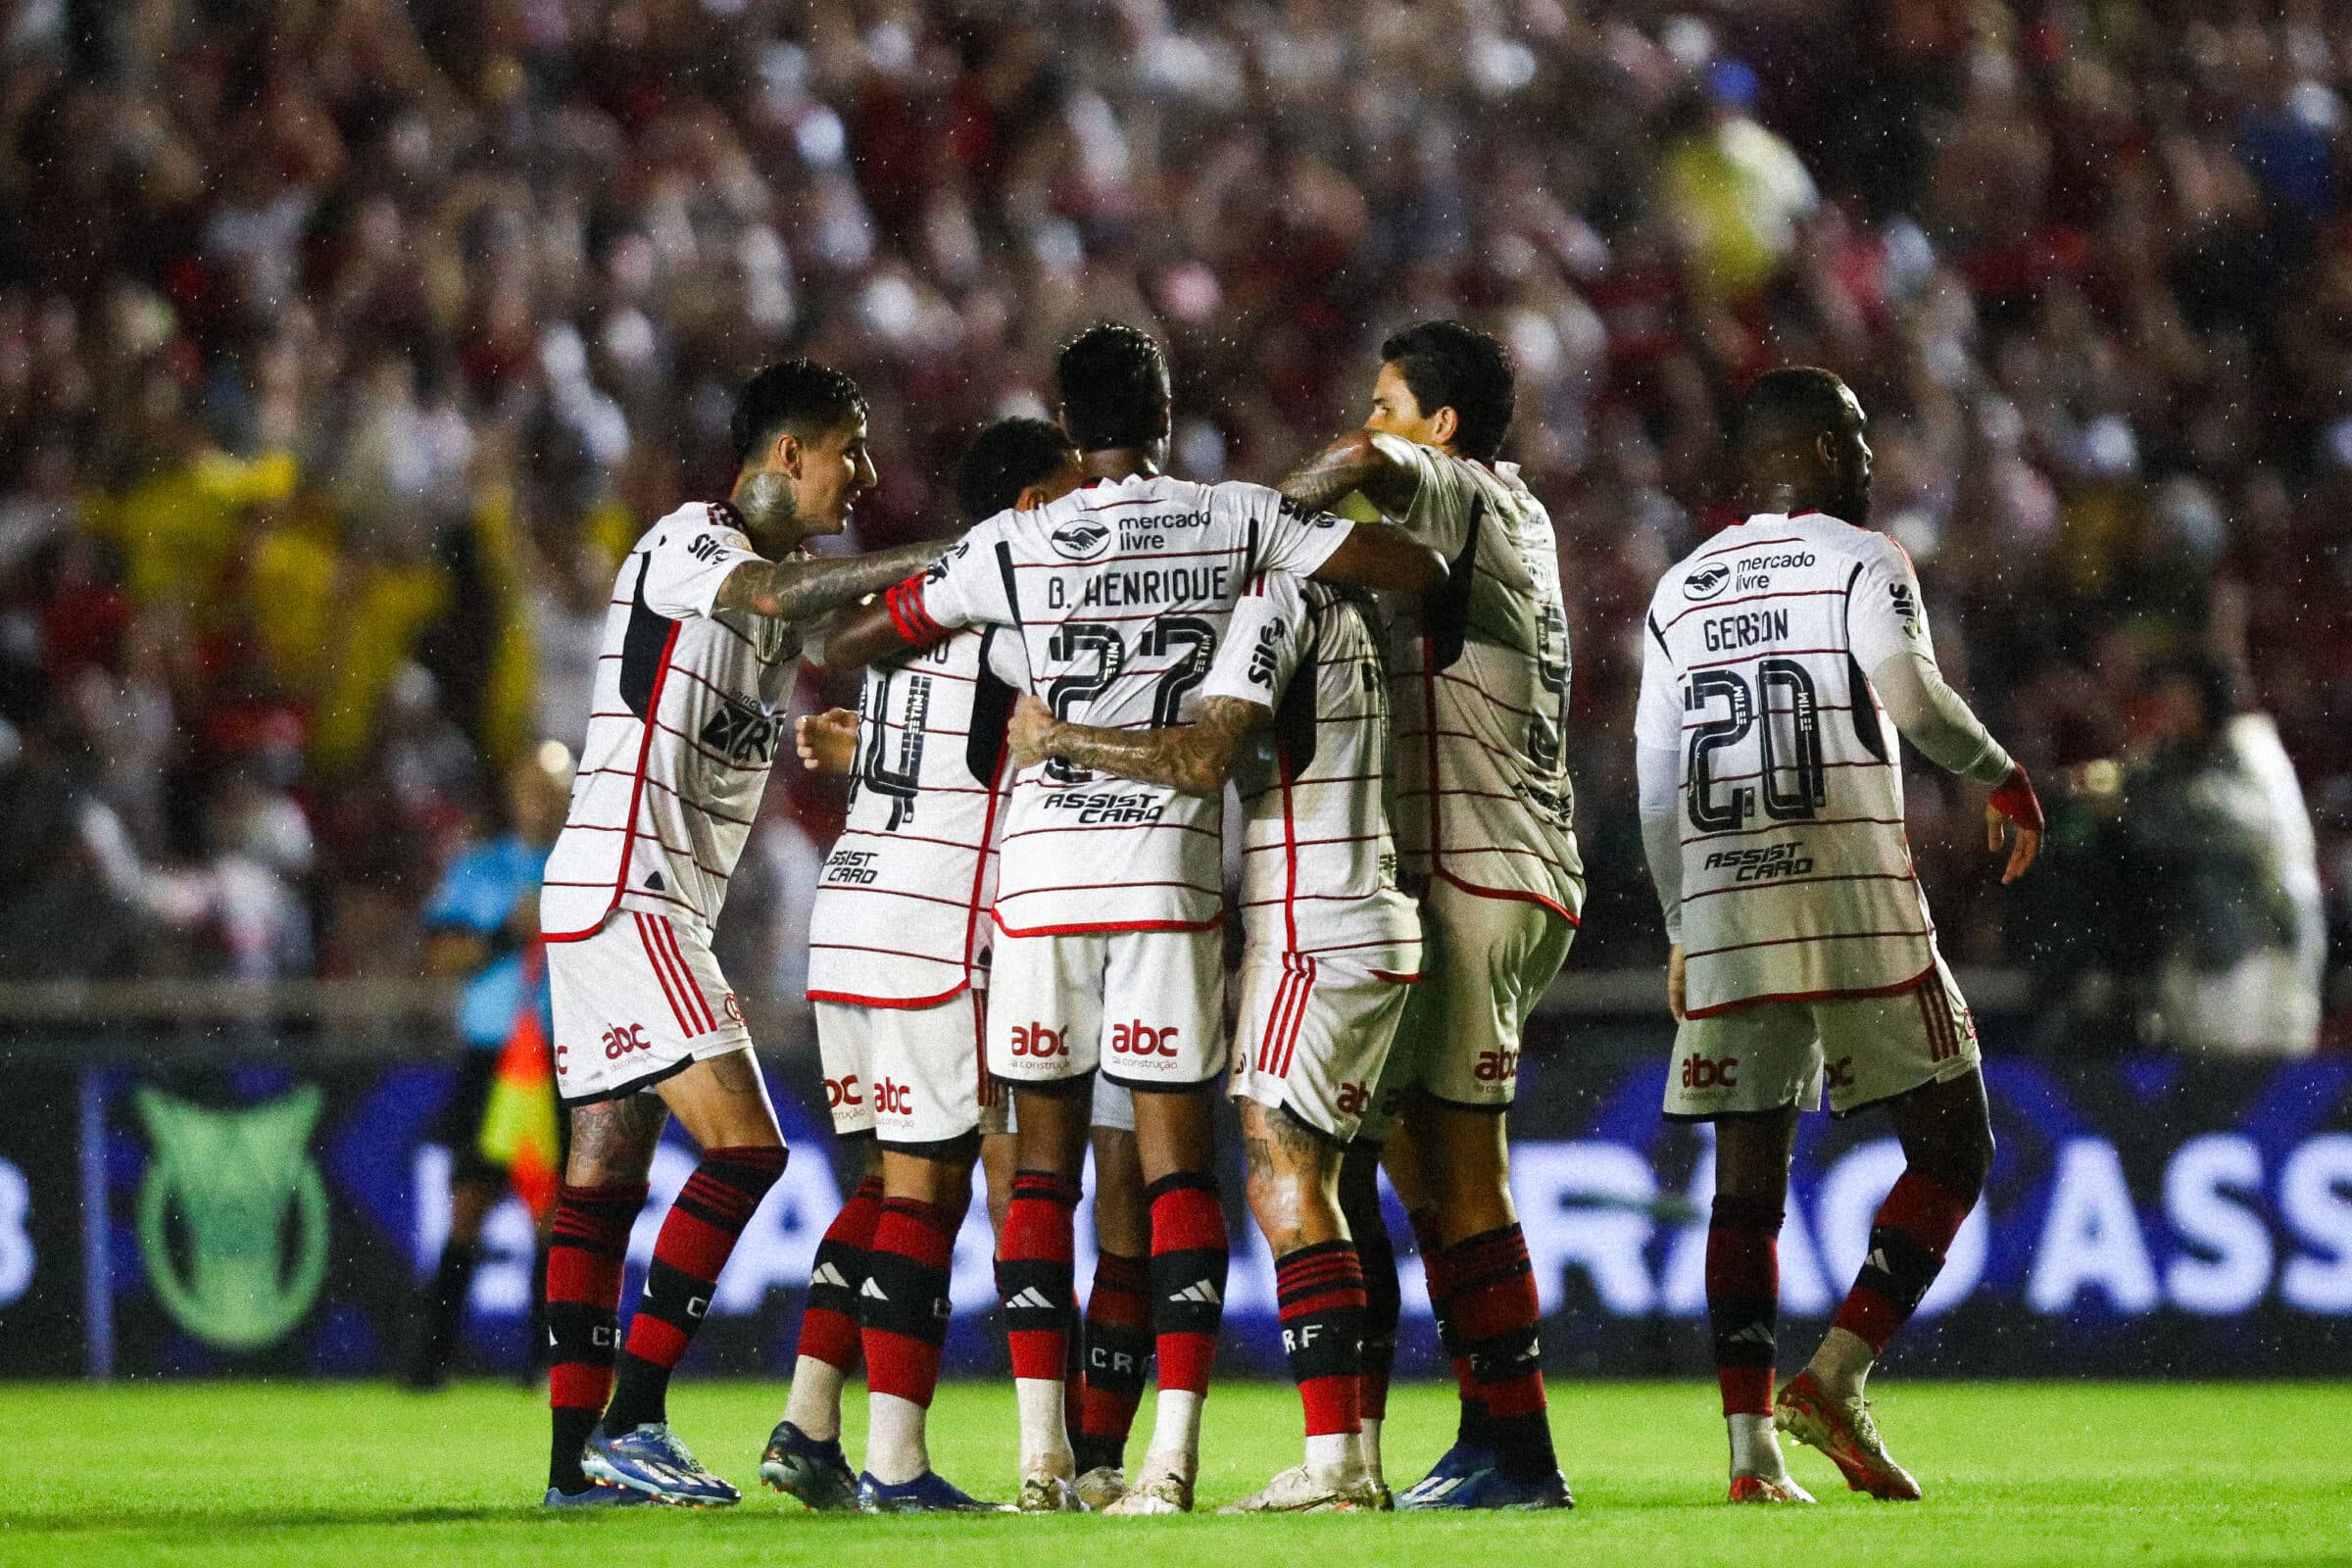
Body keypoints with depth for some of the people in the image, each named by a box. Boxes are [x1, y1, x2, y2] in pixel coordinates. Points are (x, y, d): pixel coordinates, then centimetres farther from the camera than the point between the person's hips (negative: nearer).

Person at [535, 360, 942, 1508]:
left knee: (605, 1175, 6)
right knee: (743, 1146, -15)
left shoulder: (768, 585, 21)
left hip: (654, 909, 10)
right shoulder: (688, 542, -9)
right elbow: (776, 593, -28)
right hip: (622, 889, -10)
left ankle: (578, 1456, 5)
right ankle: (629, 1421, -15)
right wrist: (940, 558, -33)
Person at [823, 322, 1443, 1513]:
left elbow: (859, 639, 10)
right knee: (1177, 1164, 0)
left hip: (1039, 875, 0)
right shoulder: (1239, 523, 0)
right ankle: (1172, 1456, -8)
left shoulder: (1013, 546, 0)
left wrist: (828, 670, 34)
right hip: (1170, 873, 0)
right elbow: (1418, 569, 1)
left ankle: (1042, 1458, 4)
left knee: (1043, 1166, 7)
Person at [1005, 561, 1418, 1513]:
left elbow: (1207, 759, -21)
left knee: (1286, 1191, -9)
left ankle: (1333, 1463, -14)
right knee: (1308, 1192, 11)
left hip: (1313, 936, -9)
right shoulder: (1342, 603, 17)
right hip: (1374, 928, 9)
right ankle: (1353, 1468, 8)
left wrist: (1058, 740, -13)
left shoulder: (1275, 594, -12)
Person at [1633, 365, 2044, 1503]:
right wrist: (2001, 777, -3)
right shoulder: (1863, 563, 0)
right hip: (1855, 898, -5)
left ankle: (1750, 1447, -2)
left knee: (1747, 1185, 6)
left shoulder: (1678, 593, 17)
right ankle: (1835, 1377, -11)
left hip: (1722, 907, 5)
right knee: (1951, 1152, 4)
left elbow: (1655, 785, 16)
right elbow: (1908, 693, -19)